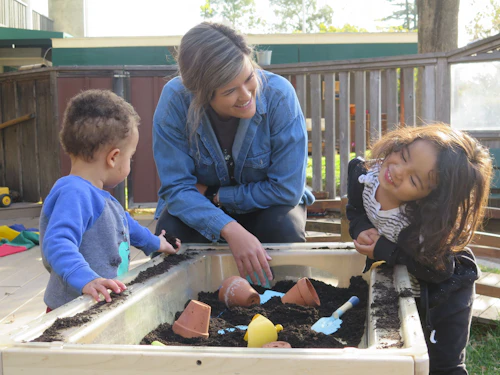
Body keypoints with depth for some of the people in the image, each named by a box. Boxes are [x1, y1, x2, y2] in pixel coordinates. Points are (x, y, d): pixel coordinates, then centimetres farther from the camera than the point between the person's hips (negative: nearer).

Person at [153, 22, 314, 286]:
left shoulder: (279, 94, -28)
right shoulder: (174, 100, -26)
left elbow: (286, 189, -23)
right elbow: (176, 187, -24)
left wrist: (215, 194, -18)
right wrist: (232, 231, -39)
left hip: (264, 205, 0)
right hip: (197, 206, 0)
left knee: (285, 227, -31)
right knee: (172, 229, -29)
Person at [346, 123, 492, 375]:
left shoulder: (425, 226, -42)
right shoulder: (363, 174, -25)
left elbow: (438, 271, -29)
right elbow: (355, 211, -4)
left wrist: (383, 251, -31)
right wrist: (362, 230, -26)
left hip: (444, 290, -6)